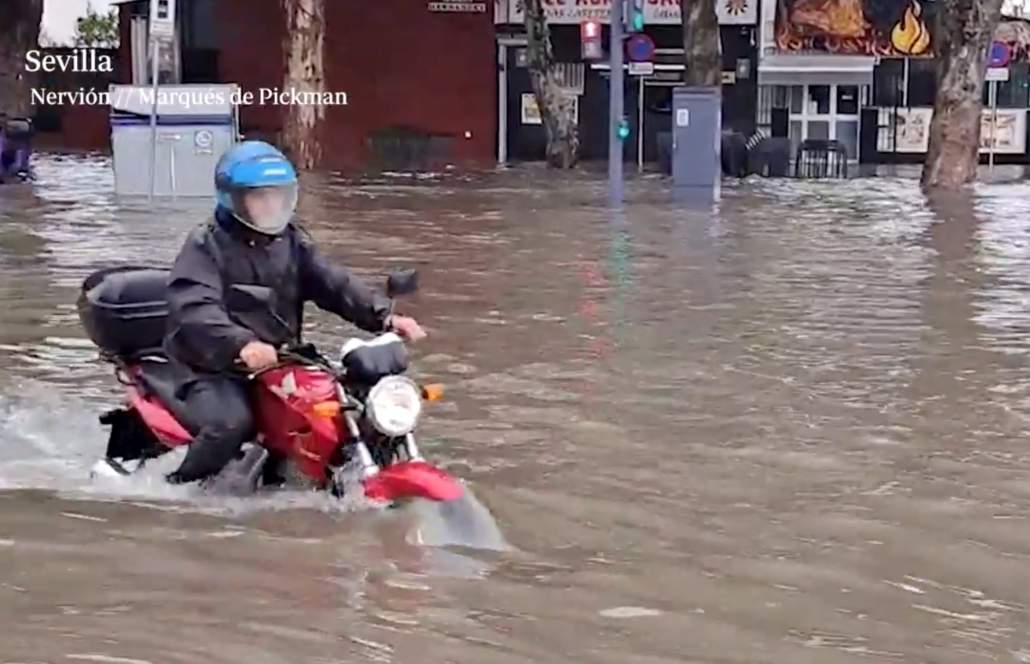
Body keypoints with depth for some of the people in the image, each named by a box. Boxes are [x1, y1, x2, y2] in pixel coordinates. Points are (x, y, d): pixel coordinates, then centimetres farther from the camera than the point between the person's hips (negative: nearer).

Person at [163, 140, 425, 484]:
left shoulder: (291, 242, 12)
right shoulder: (206, 245, -10)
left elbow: (333, 283, 2)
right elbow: (195, 309, -27)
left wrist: (385, 317, -15)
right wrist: (241, 344, -45)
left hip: (278, 361, 7)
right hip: (214, 367, -7)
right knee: (231, 422, -34)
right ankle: (179, 487, -8)